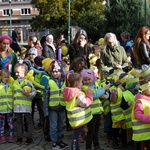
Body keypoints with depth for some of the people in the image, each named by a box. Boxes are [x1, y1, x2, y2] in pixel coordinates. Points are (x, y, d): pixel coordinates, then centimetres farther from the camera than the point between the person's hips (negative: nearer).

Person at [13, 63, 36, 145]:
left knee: (29, 121, 3)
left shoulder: (27, 82, -6)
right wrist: (13, 103, 11)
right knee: (18, 122, 11)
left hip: (26, 105, -5)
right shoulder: (14, 82, 12)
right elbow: (14, 93, 17)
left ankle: (29, 138, 11)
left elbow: (34, 91, -5)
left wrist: (29, 94, -23)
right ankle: (19, 137, 20)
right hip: (17, 106, 5)